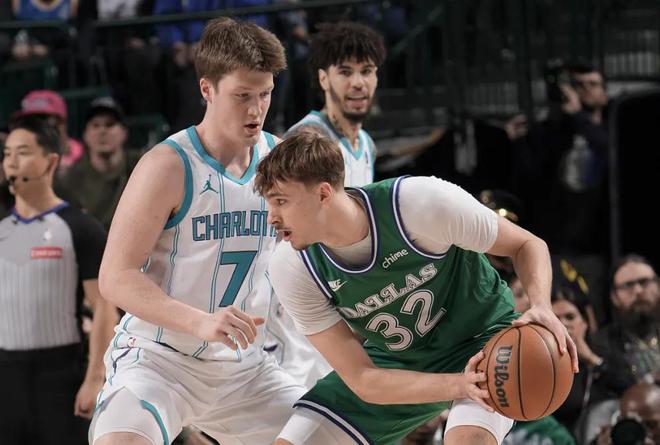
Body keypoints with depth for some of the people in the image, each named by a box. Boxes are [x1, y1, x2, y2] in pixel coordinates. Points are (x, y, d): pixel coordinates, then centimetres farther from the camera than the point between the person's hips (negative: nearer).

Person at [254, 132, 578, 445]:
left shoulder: (423, 202, -29)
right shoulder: (291, 269, -20)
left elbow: (527, 245, -13)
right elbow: (363, 382, -21)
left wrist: (541, 308, -34)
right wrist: (459, 384, -37)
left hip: (480, 339, -4)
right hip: (391, 363, 4)